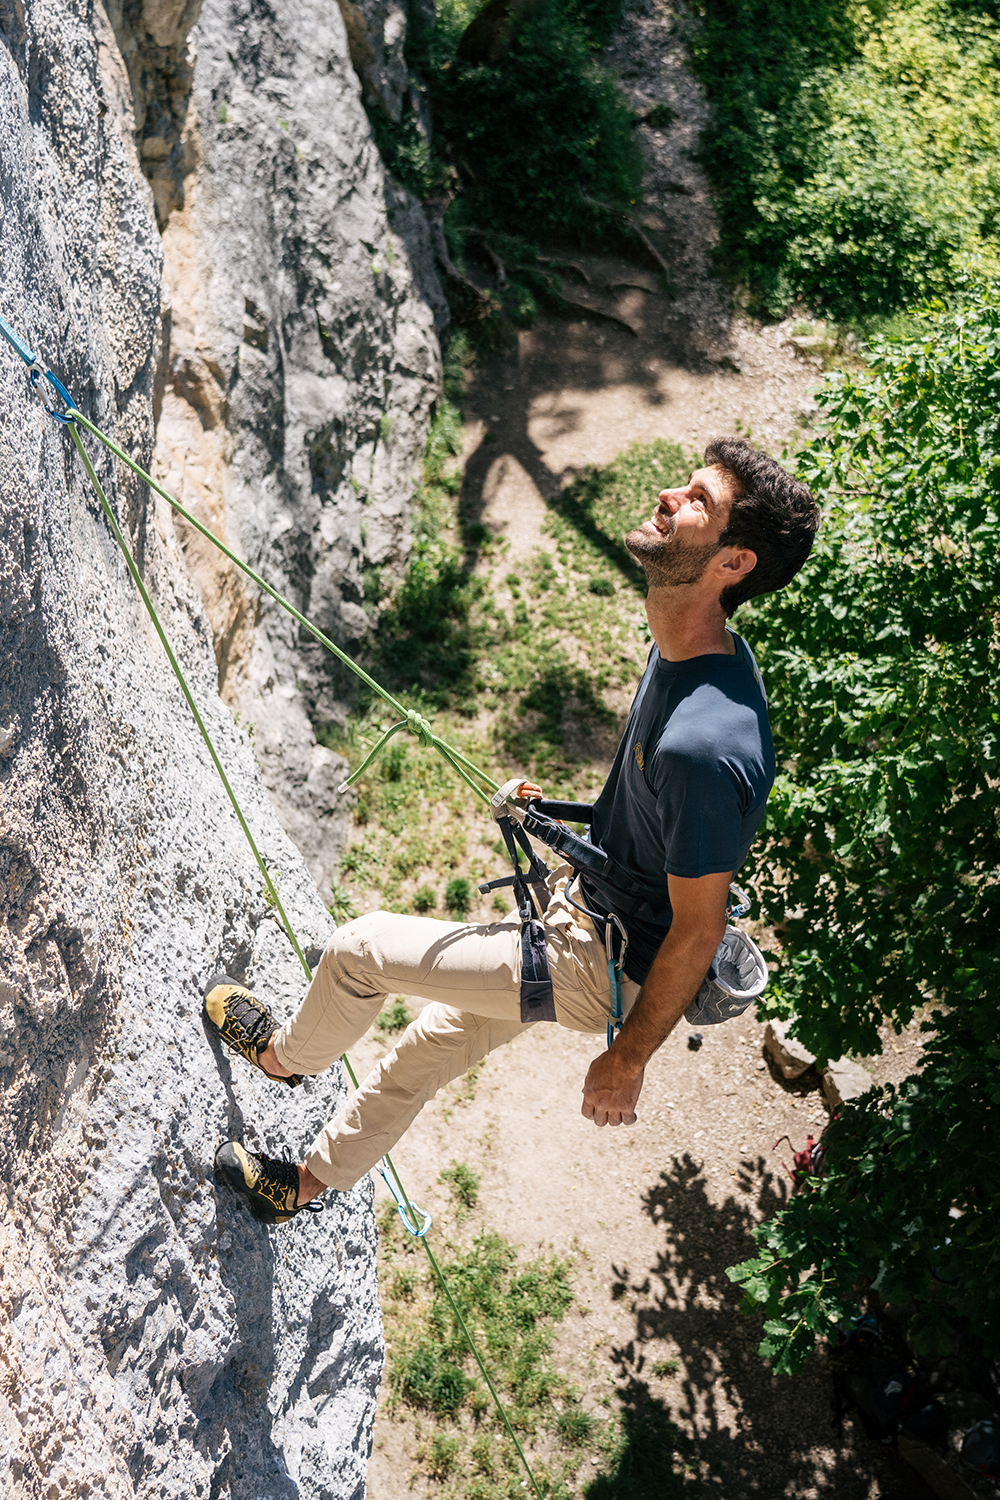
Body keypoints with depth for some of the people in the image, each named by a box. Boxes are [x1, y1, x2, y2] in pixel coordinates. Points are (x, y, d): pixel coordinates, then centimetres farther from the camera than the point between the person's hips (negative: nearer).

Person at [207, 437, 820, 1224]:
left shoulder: (705, 746, -38)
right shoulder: (692, 645, -9)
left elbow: (698, 933, -26)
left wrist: (628, 1058, -14)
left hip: (602, 968, -8)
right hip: (585, 902, 8)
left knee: (359, 949, 0)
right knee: (429, 1047, 23)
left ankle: (285, 1055, 35)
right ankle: (310, 1180, 49)